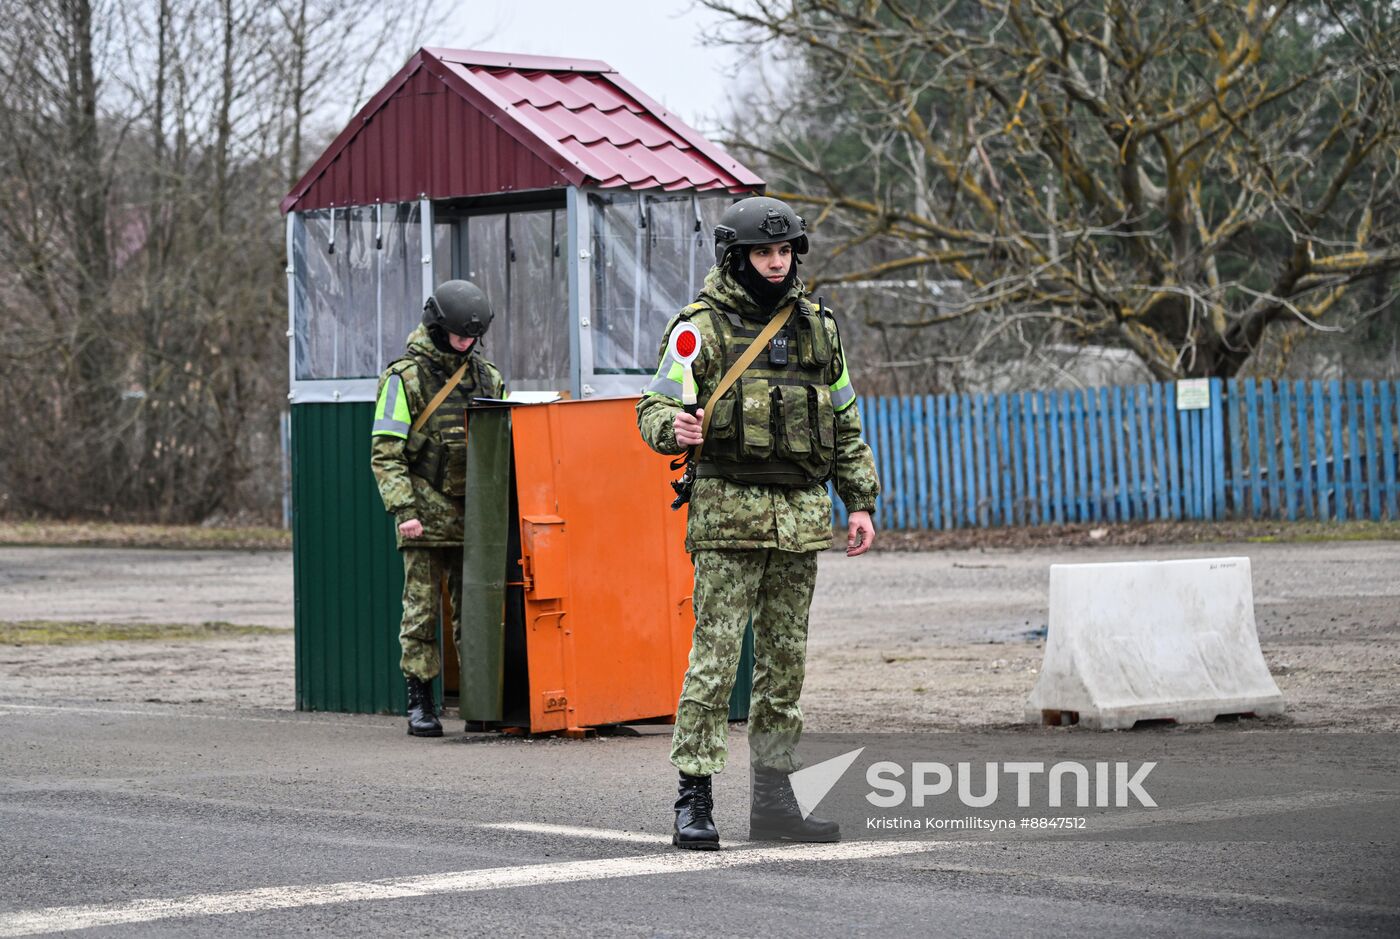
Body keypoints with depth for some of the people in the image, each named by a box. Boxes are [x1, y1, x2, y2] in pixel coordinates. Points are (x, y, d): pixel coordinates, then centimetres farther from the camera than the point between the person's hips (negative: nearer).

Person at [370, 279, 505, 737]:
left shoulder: (487, 376, 12)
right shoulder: (405, 378, -4)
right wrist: (405, 510, -17)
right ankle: (420, 703, 4)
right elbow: (385, 453, -8)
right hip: (427, 513, -4)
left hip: (475, 512, 4)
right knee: (422, 610, -2)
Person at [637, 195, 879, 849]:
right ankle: (694, 800, -7)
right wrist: (675, 428, -28)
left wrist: (860, 502, 14)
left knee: (785, 660, 8)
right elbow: (653, 407, -5)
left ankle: (773, 798, 14)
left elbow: (845, 425, 20)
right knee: (715, 657, -9)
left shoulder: (817, 327, 14)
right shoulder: (704, 328, -2)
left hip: (801, 516, 5)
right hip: (729, 510, -5)